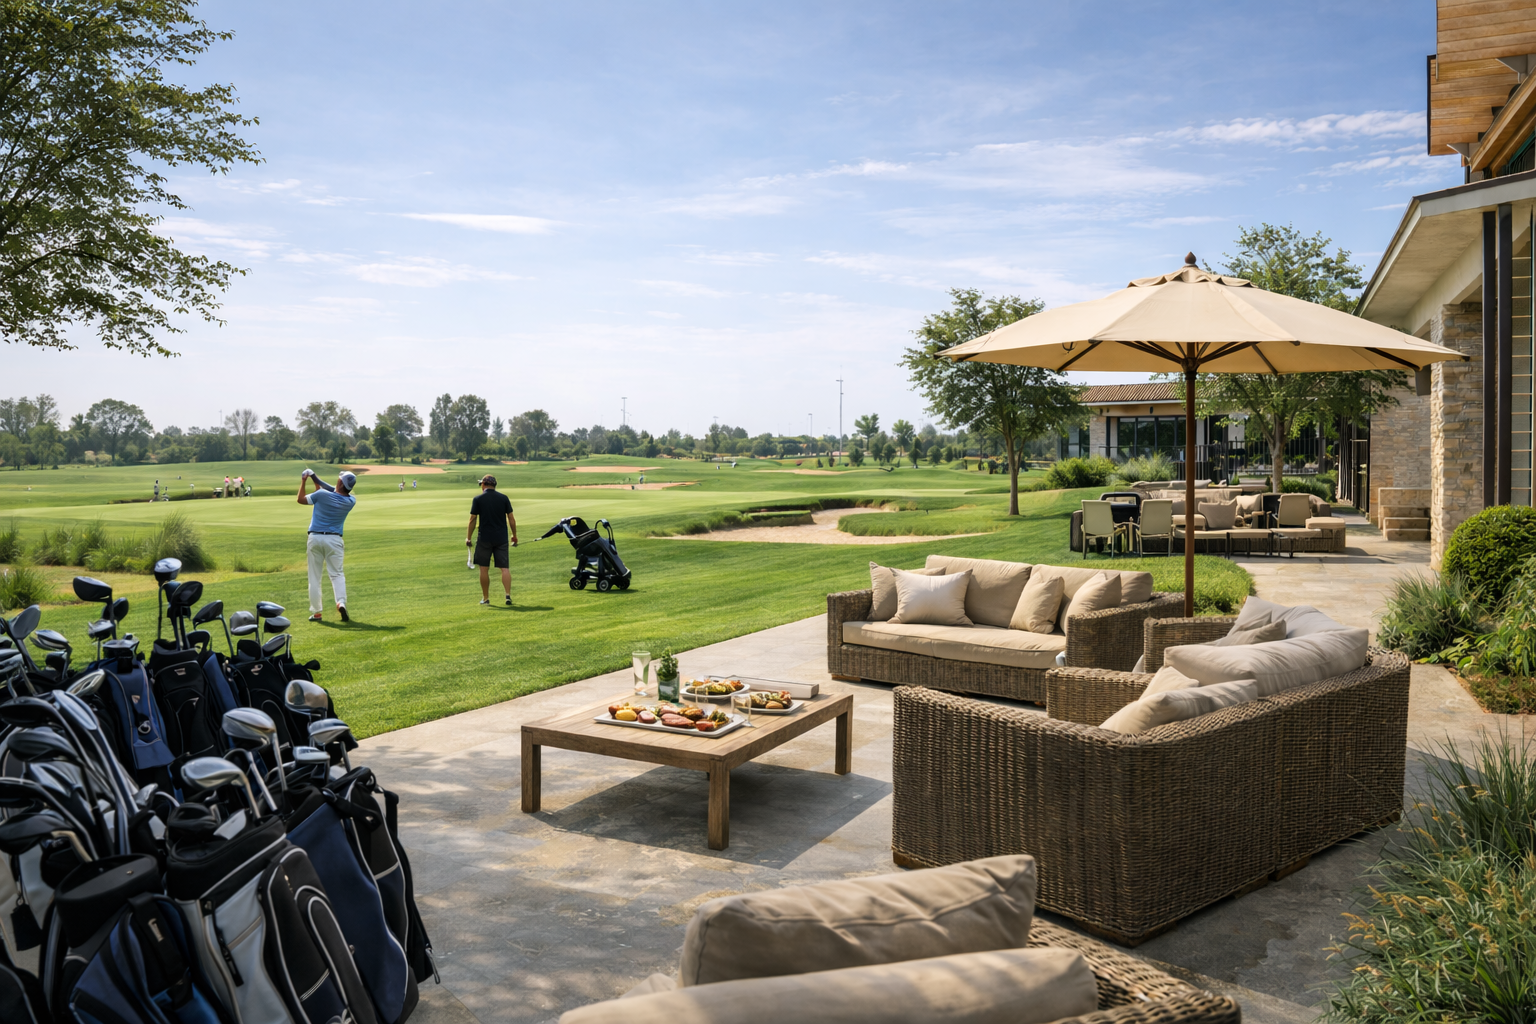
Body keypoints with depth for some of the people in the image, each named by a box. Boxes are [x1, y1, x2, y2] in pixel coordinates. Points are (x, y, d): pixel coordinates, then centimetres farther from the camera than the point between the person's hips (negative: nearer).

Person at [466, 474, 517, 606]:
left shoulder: (478, 499, -3)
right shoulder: (503, 498, 3)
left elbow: (472, 519, -3)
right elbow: (511, 518, 3)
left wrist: (469, 538, 5)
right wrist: (514, 536, 12)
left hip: (485, 538, -2)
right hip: (501, 538, 2)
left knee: (484, 569, 8)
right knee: (505, 568, 2)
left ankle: (485, 598, 13)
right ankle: (508, 595, -12)